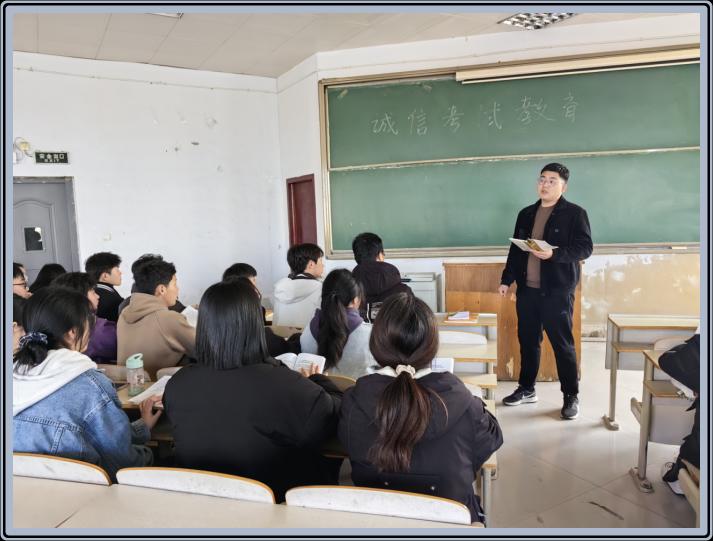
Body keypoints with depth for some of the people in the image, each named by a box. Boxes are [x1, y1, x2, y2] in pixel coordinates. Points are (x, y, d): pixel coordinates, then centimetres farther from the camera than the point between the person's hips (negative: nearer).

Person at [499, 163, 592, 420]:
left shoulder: (575, 213, -2)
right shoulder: (526, 214, 13)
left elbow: (585, 248, -9)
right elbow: (515, 249, 16)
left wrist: (554, 254, -23)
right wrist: (506, 280, 12)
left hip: (557, 291, -5)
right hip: (526, 289, 5)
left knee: (562, 344, 2)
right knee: (527, 341, 12)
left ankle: (571, 396, 15)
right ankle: (526, 389, 26)